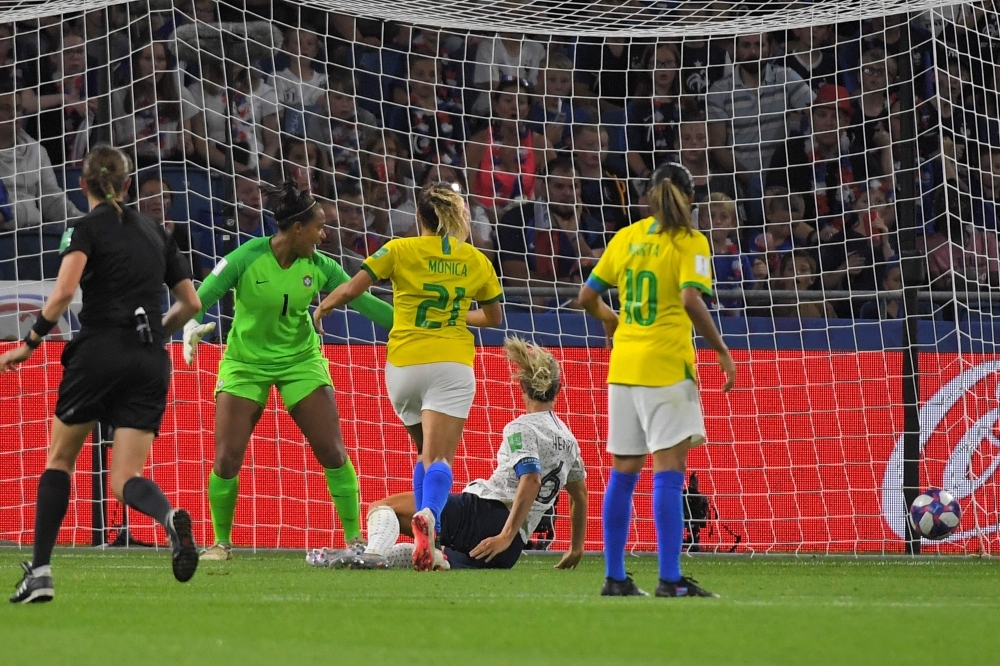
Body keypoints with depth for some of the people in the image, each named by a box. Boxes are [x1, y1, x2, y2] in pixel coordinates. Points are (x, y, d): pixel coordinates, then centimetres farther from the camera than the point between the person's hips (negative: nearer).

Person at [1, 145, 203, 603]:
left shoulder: (90, 226, 0)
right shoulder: (155, 232, 17)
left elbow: (63, 293, -15)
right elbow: (190, 303, 19)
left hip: (100, 350, -4)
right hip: (150, 361, 4)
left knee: (60, 459, 13)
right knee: (125, 480, 1)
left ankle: (40, 573, 5)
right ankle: (171, 518, -35)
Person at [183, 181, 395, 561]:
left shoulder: (318, 267, -8)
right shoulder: (247, 258, -18)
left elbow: (362, 301, -5)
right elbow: (202, 296, -19)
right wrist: (191, 325, -40)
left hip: (301, 360, 2)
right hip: (246, 362, -2)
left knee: (333, 453, -7)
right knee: (227, 459, -8)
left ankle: (354, 539, 5)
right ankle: (221, 542, 12)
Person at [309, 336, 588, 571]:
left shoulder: (522, 428, -2)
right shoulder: (568, 438, 21)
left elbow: (531, 480, -18)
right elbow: (580, 494, 28)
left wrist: (506, 536, -23)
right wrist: (576, 548, 39)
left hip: (486, 511, -8)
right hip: (512, 550, 8)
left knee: (382, 507, -7)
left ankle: (374, 552, -40)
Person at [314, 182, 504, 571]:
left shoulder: (400, 250, -2)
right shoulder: (476, 261, 6)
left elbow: (350, 290, -6)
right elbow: (494, 317, 17)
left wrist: (320, 309, 13)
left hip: (404, 364, 1)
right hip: (452, 365, -1)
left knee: (425, 454, 18)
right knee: (439, 457, -10)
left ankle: (427, 540, 11)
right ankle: (428, 514, -41)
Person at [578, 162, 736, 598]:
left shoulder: (626, 237, 9)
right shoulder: (690, 242, -6)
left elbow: (587, 297, 11)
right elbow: (691, 300, -20)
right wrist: (722, 351, -11)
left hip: (623, 365, 6)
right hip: (666, 365, -6)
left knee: (623, 471, 11)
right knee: (669, 469, -7)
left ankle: (614, 577, 13)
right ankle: (670, 580, -12)